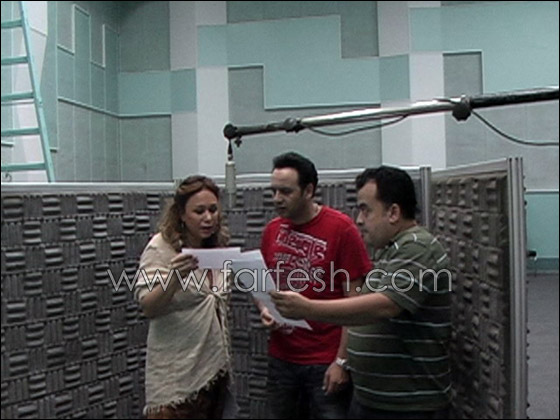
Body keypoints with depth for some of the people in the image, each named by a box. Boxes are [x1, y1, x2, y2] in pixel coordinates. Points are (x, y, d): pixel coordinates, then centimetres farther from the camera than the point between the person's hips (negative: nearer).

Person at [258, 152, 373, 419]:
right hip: (281, 359, 5)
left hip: (326, 362, -5)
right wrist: (265, 310, -4)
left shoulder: (341, 228, -11)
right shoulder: (272, 230, 4)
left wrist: (342, 361, -12)